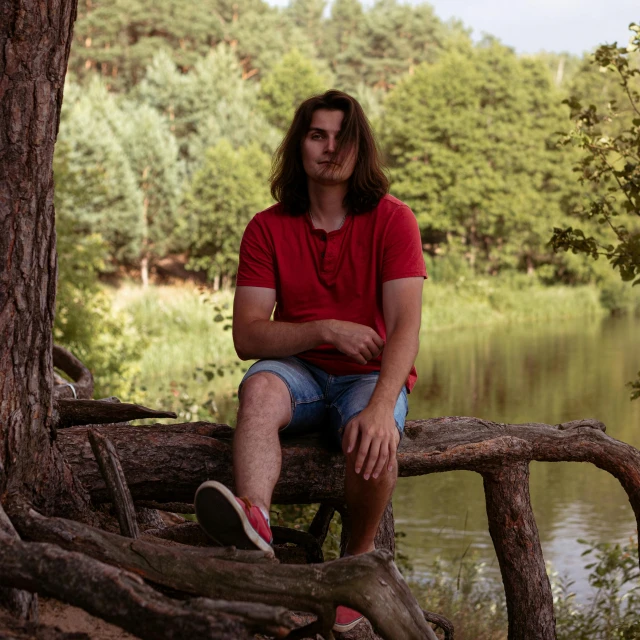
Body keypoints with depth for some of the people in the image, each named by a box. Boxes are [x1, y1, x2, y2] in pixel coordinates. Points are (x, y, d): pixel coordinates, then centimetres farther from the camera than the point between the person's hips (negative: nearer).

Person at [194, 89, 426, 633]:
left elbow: (405, 326, -16)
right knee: (260, 388, -33)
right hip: (302, 373, 2)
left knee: (374, 442, -34)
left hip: (372, 377, -2)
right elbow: (247, 336, -5)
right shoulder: (268, 229, 2)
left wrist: (380, 408, -32)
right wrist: (327, 330, -18)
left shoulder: (392, 220, -5)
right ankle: (254, 519, -58)